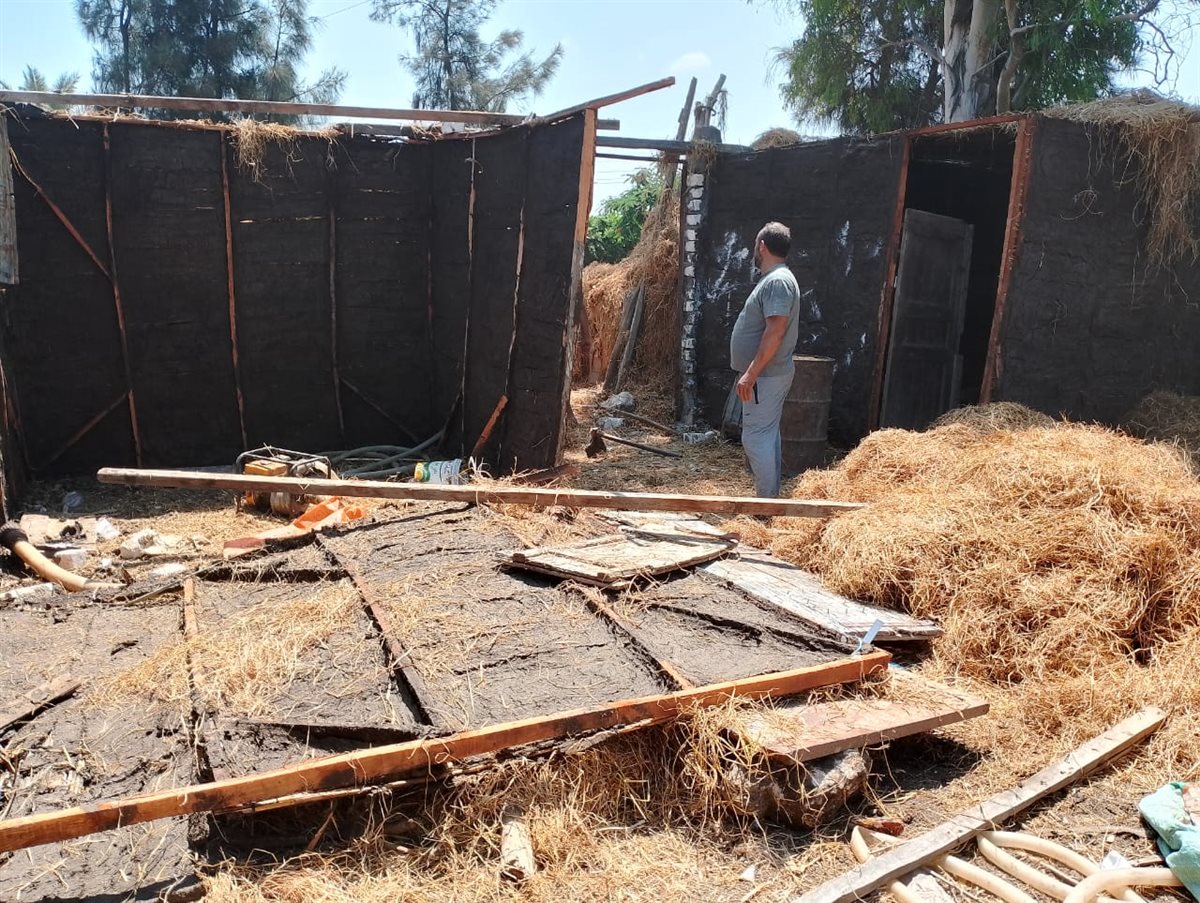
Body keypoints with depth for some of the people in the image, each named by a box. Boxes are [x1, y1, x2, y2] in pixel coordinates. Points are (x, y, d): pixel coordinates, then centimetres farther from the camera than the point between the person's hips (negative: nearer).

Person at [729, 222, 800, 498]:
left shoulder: (777, 281, -18)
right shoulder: (774, 279, 15)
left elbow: (775, 332, -26)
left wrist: (750, 374, -27)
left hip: (766, 376, -11)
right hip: (767, 374, 11)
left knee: (756, 437, -9)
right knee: (767, 434, 14)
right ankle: (770, 498, 21)